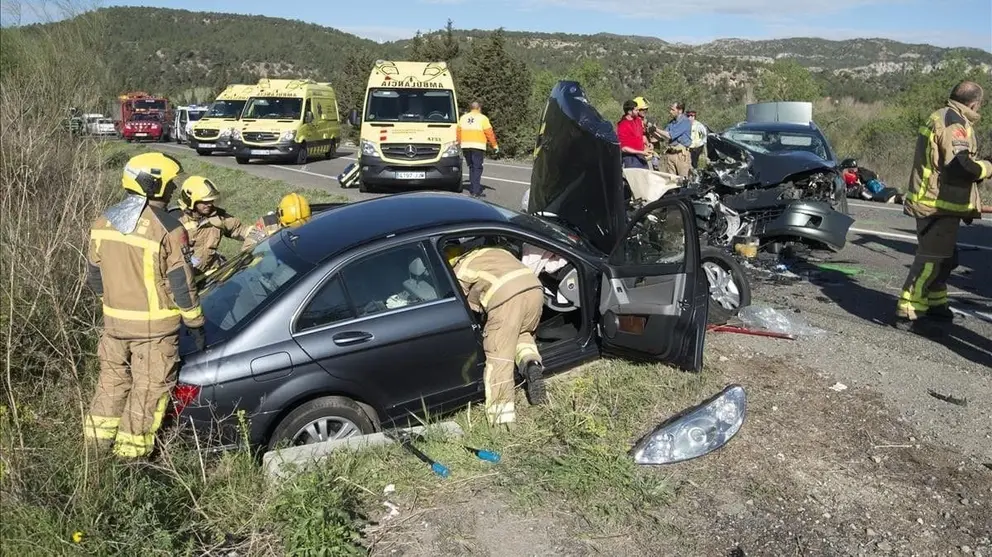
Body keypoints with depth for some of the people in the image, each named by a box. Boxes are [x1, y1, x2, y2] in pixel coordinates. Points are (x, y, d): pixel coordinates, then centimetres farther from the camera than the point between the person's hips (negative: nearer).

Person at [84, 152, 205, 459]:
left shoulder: (103, 222, 2)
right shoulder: (167, 228, -18)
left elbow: (94, 277, 10)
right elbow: (181, 285, -15)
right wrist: (195, 323, -5)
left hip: (114, 319, 6)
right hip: (155, 324, -6)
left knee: (113, 376, 23)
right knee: (149, 386, 8)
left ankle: (98, 434, 33)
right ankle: (132, 446, 17)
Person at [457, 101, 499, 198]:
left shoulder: (463, 117, 13)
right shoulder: (482, 118, -1)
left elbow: (458, 131, 12)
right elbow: (489, 133, -3)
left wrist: (460, 143, 22)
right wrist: (495, 146, 3)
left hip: (465, 146, 5)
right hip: (477, 146, -5)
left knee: (471, 167, 15)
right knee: (477, 168, -5)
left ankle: (472, 189, 16)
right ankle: (476, 191, -12)